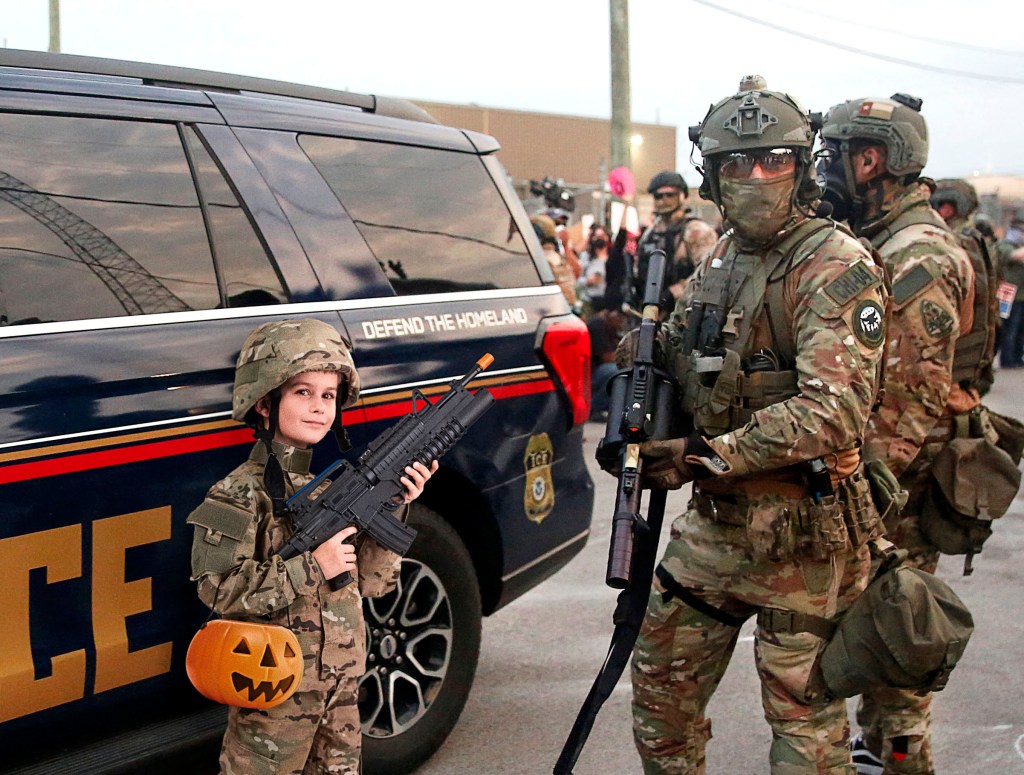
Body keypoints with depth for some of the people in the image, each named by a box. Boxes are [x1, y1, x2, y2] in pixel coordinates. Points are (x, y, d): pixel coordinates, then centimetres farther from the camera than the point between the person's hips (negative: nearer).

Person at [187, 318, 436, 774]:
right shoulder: (241, 494, -13)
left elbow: (370, 583, 8)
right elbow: (218, 590, -21)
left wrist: (393, 508, -4)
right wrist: (312, 568, -23)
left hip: (340, 688, 7)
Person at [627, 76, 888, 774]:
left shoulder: (837, 266, -15)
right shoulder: (719, 262, 11)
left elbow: (833, 412, -25)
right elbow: (688, 371, 20)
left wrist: (705, 455, -23)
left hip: (801, 536, -7)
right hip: (714, 523, 8)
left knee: (804, 714, 5)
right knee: (661, 677, 16)